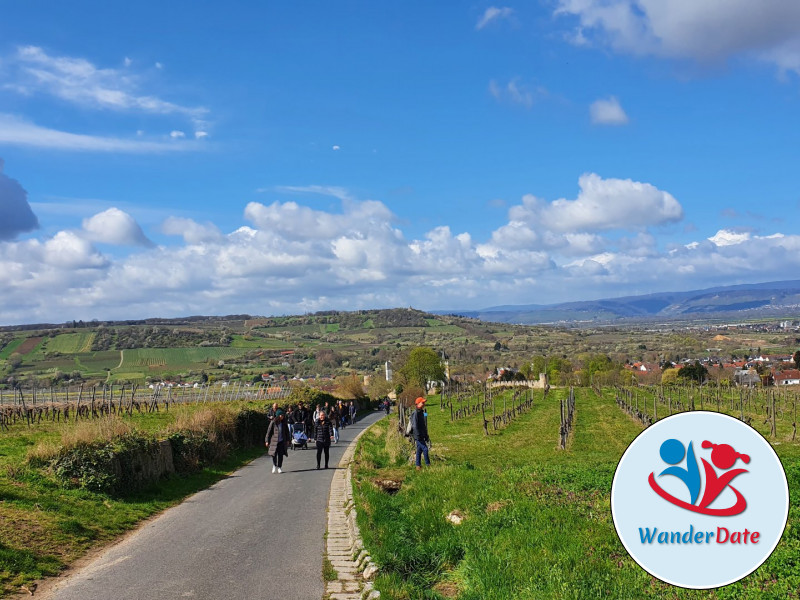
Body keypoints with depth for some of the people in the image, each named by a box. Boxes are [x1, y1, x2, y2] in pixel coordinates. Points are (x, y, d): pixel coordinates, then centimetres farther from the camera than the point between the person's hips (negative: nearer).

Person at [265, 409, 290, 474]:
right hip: (274, 441, -3)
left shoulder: (284, 423, 5)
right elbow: (269, 431, -3)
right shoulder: (273, 423, -7)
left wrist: (287, 440, 14)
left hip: (282, 441, 3)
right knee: (274, 454, -5)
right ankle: (274, 466, 19)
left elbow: (287, 432, 14)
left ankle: (279, 467, 14)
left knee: (281, 455, 3)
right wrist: (267, 441, -4)